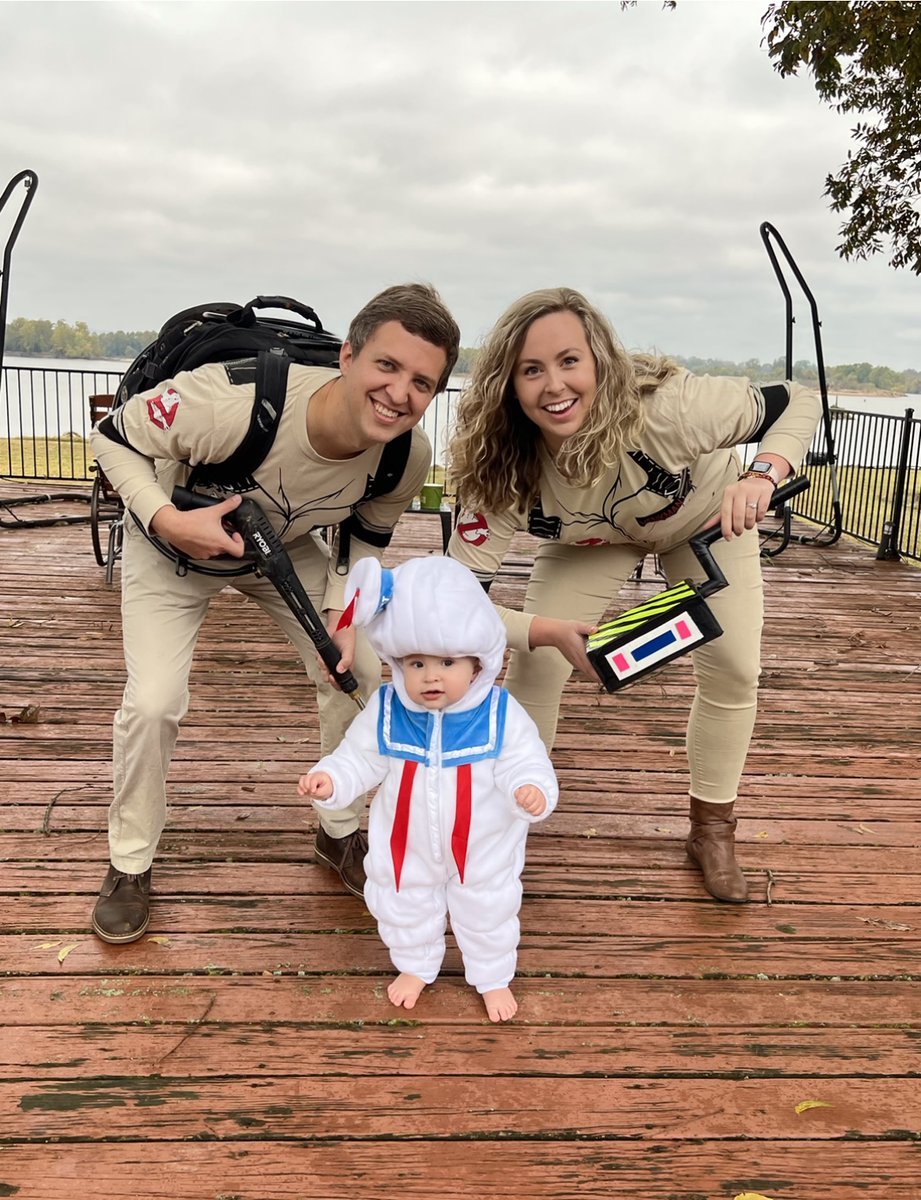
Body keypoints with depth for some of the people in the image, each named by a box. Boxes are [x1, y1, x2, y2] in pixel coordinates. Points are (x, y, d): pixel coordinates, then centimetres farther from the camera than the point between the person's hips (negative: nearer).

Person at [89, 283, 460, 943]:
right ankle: (130, 863, 14)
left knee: (360, 673, -4)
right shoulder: (232, 401, -42)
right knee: (153, 703, -15)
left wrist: (340, 612, -22)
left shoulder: (409, 457, -27)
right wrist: (169, 521, -39)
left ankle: (341, 832, 22)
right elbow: (114, 436, -24)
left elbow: (368, 536, -6)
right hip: (172, 544, -3)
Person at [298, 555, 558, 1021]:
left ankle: (493, 978, 49)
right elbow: (360, 758, -8)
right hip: (408, 847, 2)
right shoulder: (385, 712, -19)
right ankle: (415, 966, 55)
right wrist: (329, 780, -27)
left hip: (482, 850, -1)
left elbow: (525, 763, -20)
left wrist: (531, 790, -42)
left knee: (487, 912, 20)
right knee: (405, 908, 24)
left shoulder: (500, 714, -24)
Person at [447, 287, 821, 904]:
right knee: (534, 665, -11)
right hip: (592, 540, 1)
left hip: (710, 517, 0)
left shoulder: (664, 406, -41)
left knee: (734, 670, -6)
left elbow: (798, 402, -27)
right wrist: (549, 631, -49)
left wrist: (762, 475, -47)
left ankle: (713, 827, 20)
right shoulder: (504, 471, -35)